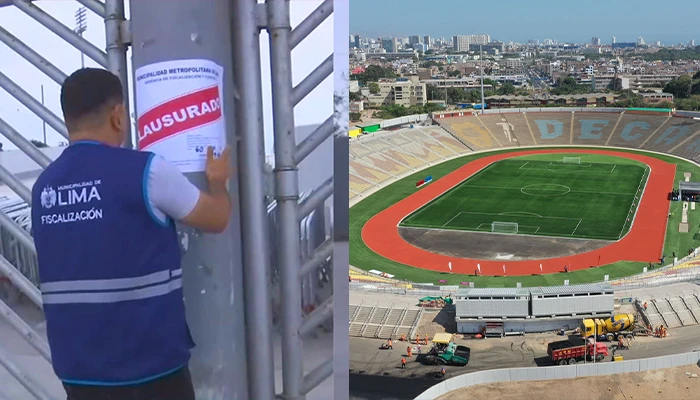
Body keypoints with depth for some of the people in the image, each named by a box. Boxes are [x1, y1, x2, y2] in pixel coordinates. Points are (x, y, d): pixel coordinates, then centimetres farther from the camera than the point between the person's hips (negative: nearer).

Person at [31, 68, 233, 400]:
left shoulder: (43, 186, 4)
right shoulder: (145, 172, -14)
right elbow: (217, 220, 1)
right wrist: (218, 181, 22)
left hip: (77, 367, 6)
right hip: (148, 364, -5)